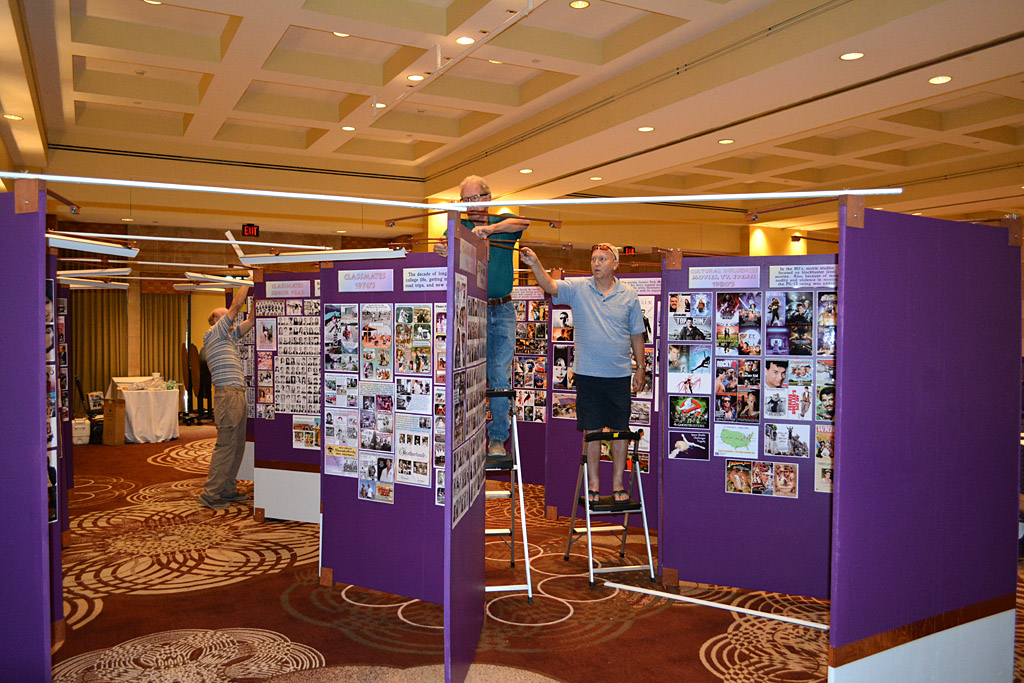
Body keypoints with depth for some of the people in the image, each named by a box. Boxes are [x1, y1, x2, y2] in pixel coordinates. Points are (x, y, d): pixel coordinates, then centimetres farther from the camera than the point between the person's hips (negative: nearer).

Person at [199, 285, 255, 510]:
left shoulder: (229, 336, 22)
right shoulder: (214, 334, -2)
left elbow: (251, 321, 24)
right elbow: (236, 305, -7)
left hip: (238, 395, 10)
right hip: (228, 394, -10)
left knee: (237, 445, 11)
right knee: (225, 446, -10)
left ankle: (227, 490, 18)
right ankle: (210, 495, -6)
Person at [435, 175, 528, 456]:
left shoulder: (502, 224, 8)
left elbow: (523, 222, -16)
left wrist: (489, 229, -30)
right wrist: (445, 254, -33)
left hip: (502, 310, 1)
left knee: (500, 377, 0)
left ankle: (497, 438, 10)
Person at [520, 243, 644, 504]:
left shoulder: (629, 295, 4)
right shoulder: (578, 289, 1)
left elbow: (636, 334, 10)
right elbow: (550, 286, -16)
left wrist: (641, 367, 8)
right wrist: (535, 264, -33)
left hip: (620, 375, 1)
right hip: (588, 374, -1)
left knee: (620, 430, 7)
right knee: (591, 431, 6)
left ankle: (618, 485, 19)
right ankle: (593, 485, 17)